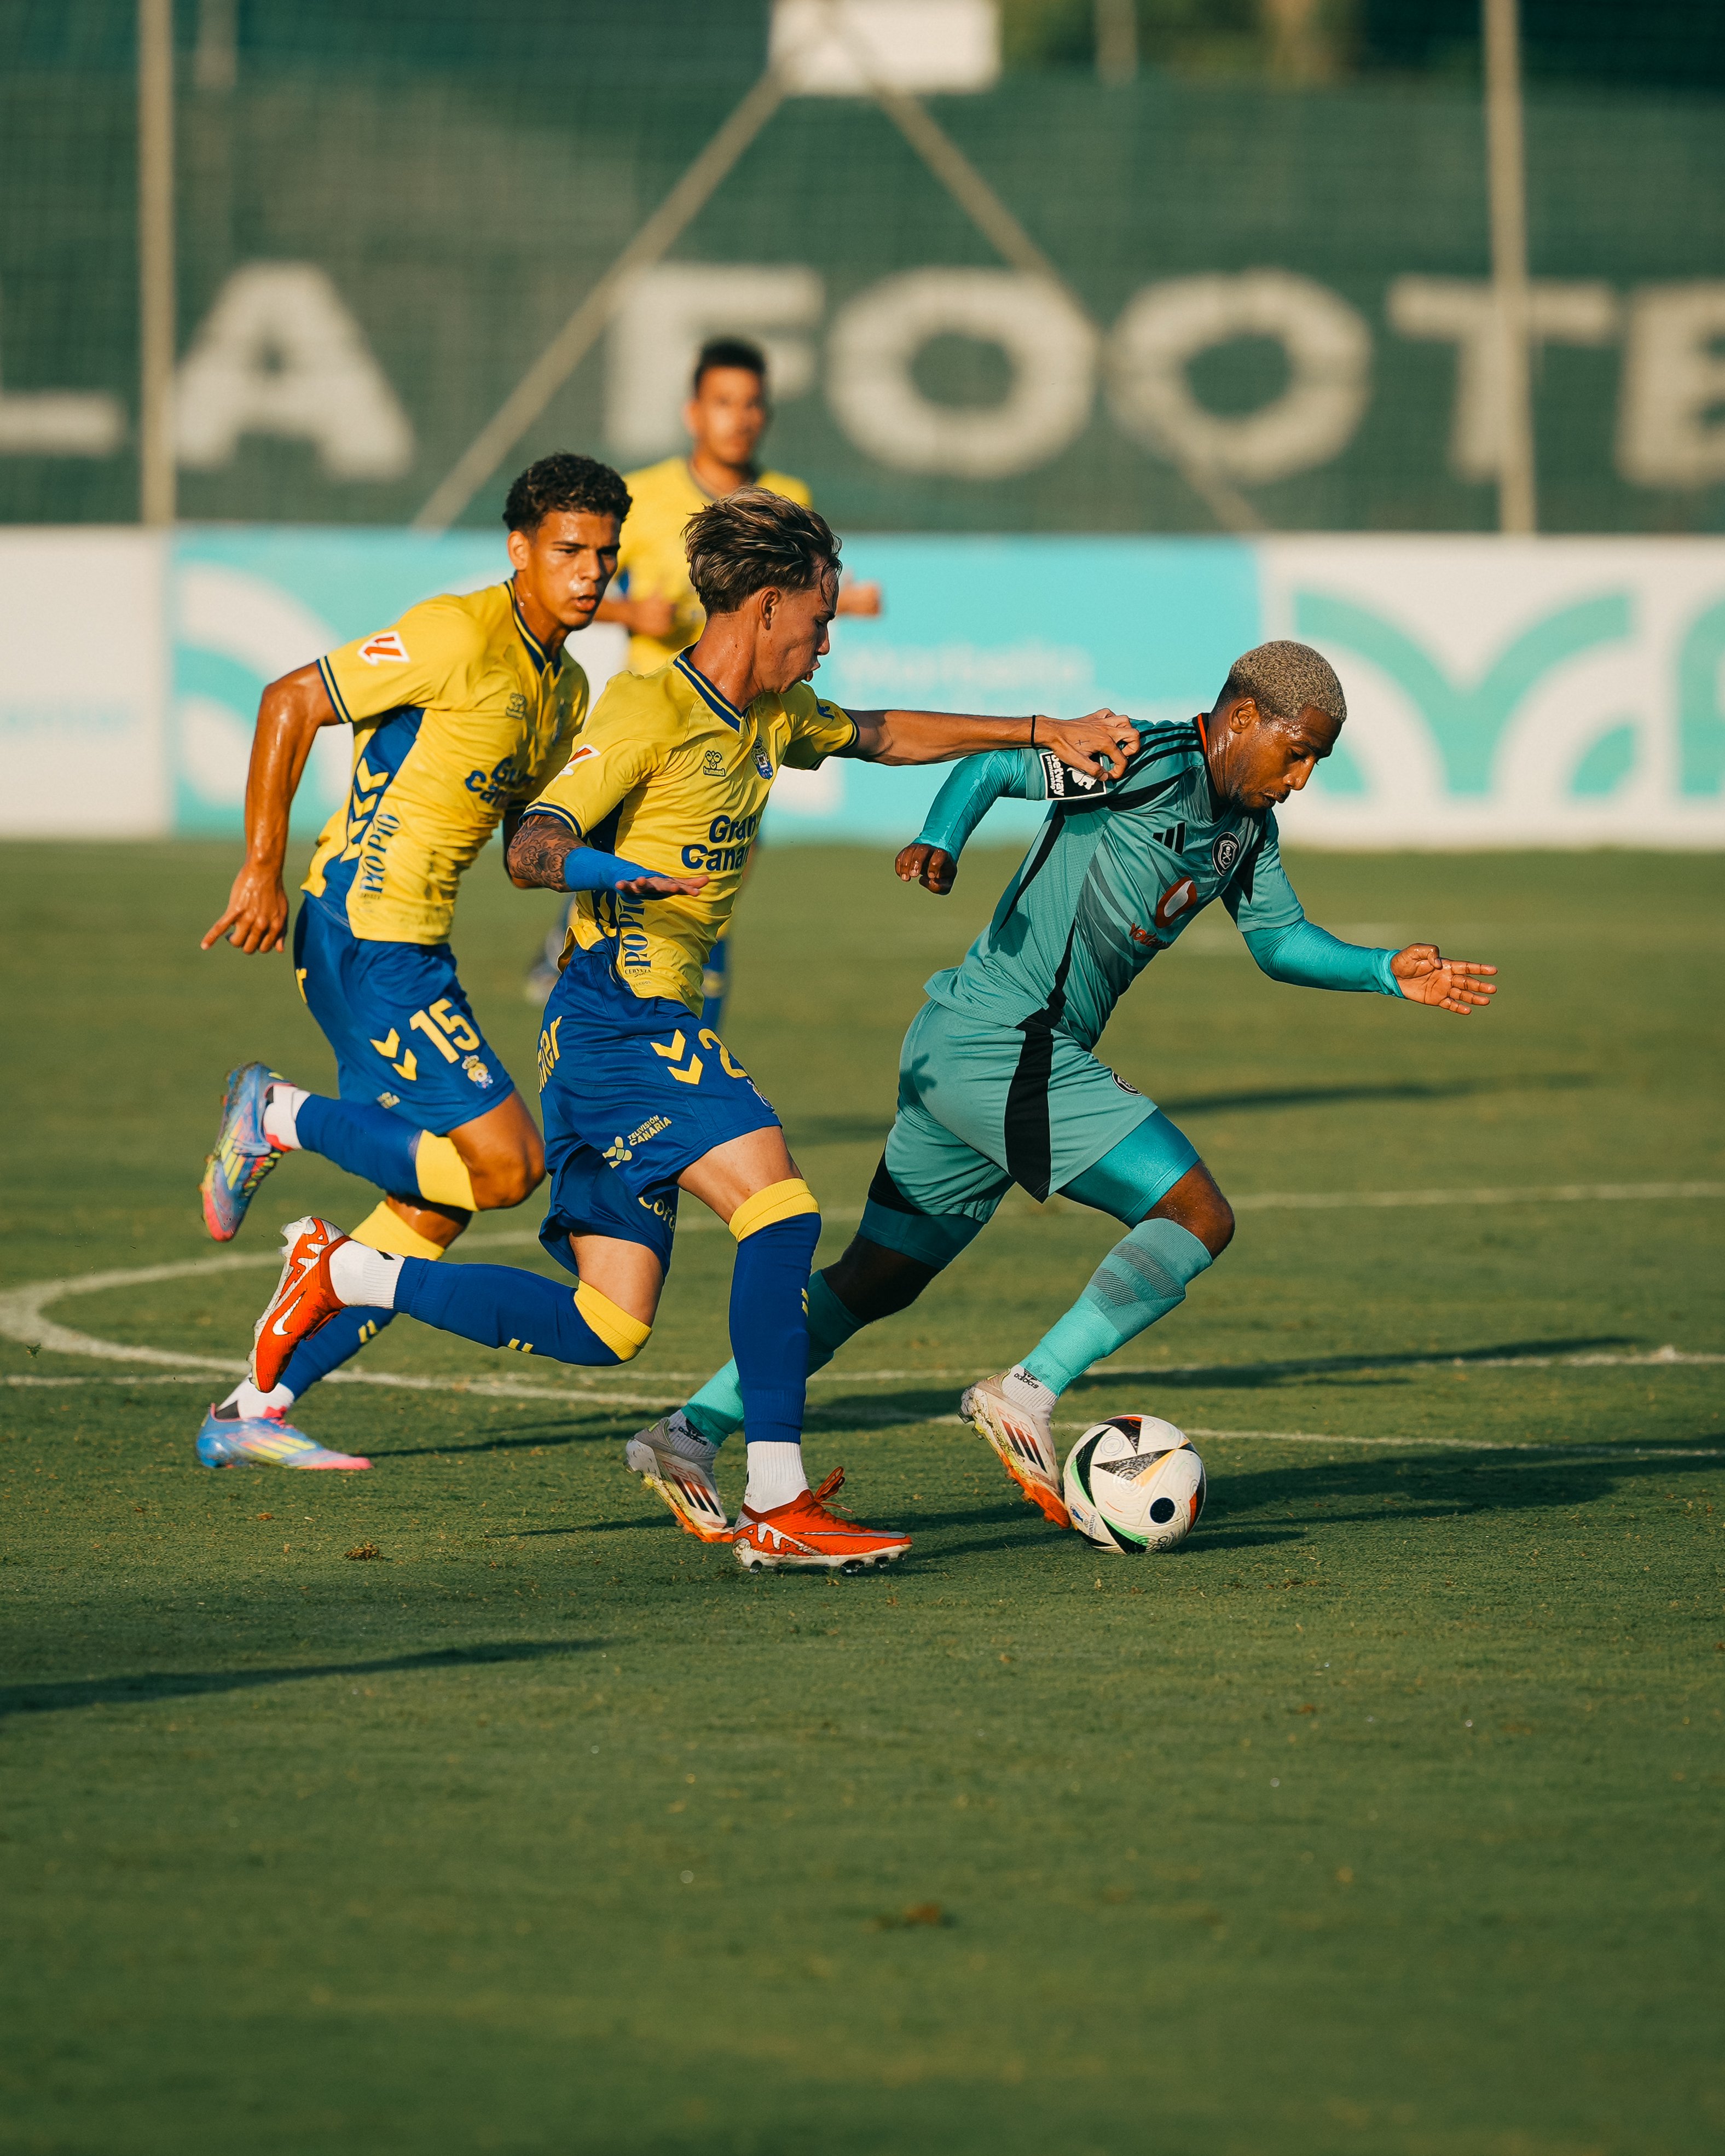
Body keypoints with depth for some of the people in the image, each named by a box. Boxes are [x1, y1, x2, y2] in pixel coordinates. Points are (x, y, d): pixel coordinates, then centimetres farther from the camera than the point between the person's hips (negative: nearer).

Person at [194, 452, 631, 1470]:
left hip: (414, 944, 9)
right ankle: (277, 1114, 0)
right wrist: (264, 870, -16)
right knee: (507, 1163, -14)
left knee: (436, 1205, 9)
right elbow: (292, 702, -13)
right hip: (367, 933, -9)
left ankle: (255, 1412, 15)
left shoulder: (568, 688, 14)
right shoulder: (460, 636, -13)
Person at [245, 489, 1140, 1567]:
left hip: (660, 1033, 9)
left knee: (604, 1331, 4)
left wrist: (1044, 733, 29)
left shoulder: (769, 718, 16)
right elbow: (531, 848, -17)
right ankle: (778, 1503, -21)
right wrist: (622, 873, -37)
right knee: (780, 1206, -21)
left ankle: (344, 1275, 14)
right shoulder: (649, 709, -10)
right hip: (619, 1019, -9)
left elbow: (885, 735, 32)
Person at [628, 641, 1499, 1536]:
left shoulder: (1246, 825, 16)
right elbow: (994, 764, -11)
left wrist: (1388, 973, 9)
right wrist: (939, 843, -28)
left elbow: (1281, 941, 23)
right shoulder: (1150, 764, -12)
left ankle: (693, 1428, 12)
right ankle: (1027, 1395, -13)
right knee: (1198, 1219, -12)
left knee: (879, 1277, 14)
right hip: (1005, 1047, -10)